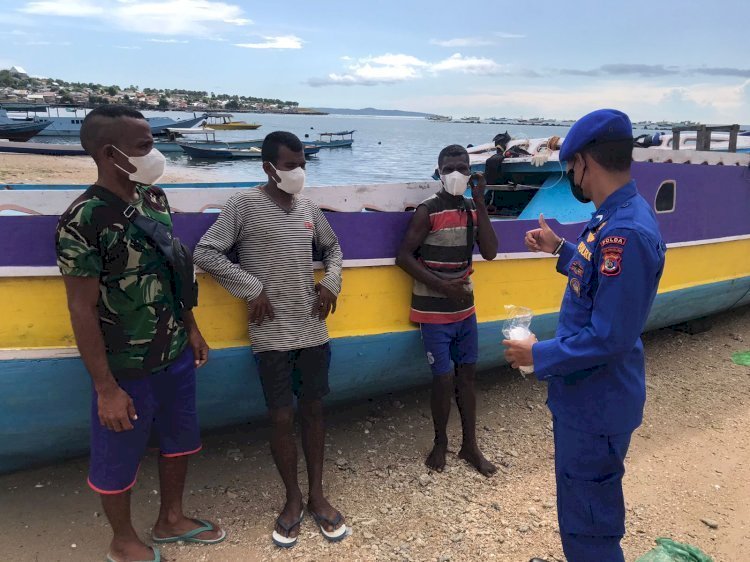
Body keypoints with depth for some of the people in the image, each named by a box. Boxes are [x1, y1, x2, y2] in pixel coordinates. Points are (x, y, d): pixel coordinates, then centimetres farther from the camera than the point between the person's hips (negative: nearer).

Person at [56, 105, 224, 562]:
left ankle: (171, 519, 45)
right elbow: (83, 309, -19)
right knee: (118, 458, 14)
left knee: (180, 439, 22)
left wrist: (192, 329, 15)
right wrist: (106, 388, -18)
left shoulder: (155, 198, 0)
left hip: (175, 354, 7)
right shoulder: (84, 220, -21)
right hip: (127, 367, -7)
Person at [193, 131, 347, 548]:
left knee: (313, 410, 12)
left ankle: (317, 496, 27)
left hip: (313, 330, 5)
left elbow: (332, 248, 23)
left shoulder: (309, 209, 7)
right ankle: (293, 499, 24)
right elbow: (205, 253, -10)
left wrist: (331, 282, 5)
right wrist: (252, 289, -14)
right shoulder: (244, 205, -8)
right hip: (272, 334, -4)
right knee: (282, 417, 3)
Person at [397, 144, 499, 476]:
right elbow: (404, 256, -15)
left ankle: (470, 446, 26)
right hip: (434, 312, -6)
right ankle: (440, 442, 22)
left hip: (465, 308, 6)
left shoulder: (472, 209, 4)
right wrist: (440, 285, -21)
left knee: (466, 376, 13)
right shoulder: (427, 212, -13)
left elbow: (489, 252, -8)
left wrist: (480, 202, -12)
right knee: (444, 380, -2)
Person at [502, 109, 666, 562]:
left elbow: (609, 337, -29)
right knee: (582, 512, 28)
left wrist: (540, 355, -18)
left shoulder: (625, 232, -28)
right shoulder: (617, 219, 4)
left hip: (596, 405, -10)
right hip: (587, 396, 10)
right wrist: (561, 250, 18)